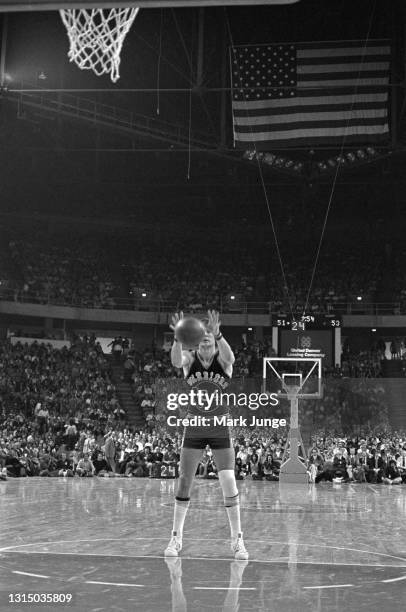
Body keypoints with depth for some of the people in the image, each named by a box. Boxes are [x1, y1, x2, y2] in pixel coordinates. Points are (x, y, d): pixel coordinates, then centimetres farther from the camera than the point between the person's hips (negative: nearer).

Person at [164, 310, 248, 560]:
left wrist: (217, 334, -51)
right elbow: (176, 361, -29)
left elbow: (230, 357, -32)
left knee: (229, 482, -8)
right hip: (194, 429, 1)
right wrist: (178, 337, -49)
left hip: (220, 429, -1)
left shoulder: (223, 360, -6)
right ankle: (177, 538, 14)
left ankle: (237, 539, 4)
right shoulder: (190, 359, -4)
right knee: (184, 481, 2)